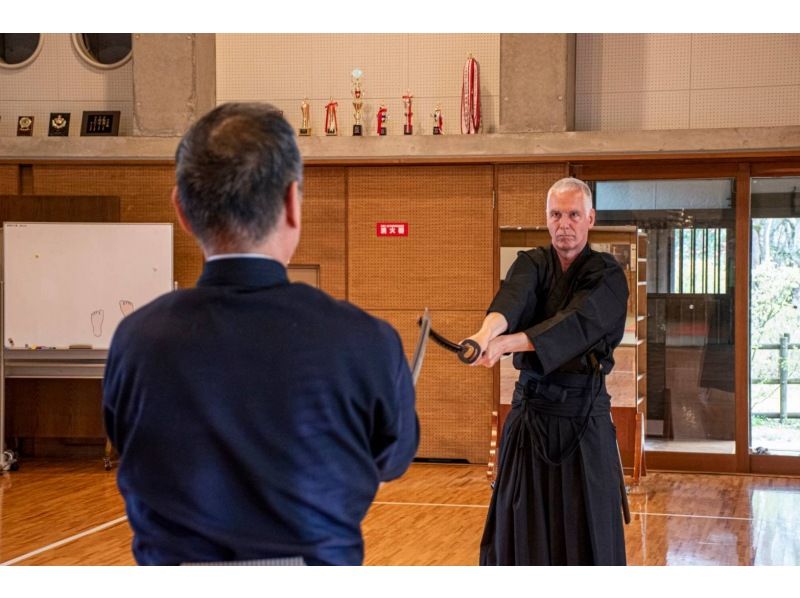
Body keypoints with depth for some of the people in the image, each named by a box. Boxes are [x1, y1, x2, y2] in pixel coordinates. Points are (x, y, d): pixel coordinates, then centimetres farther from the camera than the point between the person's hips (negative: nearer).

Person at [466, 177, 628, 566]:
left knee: (588, 531, 1)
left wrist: (505, 343, -38)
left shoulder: (607, 275, -5)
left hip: (584, 417, -2)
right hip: (531, 412, 3)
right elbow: (513, 298, -21)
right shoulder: (531, 265, 3)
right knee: (519, 524, 8)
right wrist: (487, 331, -46)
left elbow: (576, 324, -24)